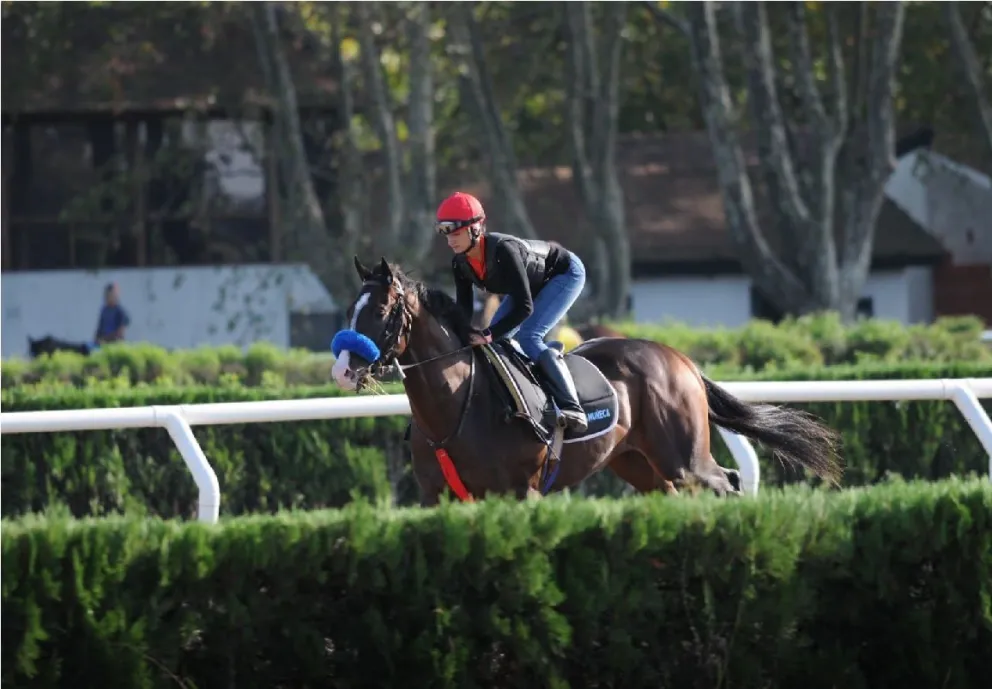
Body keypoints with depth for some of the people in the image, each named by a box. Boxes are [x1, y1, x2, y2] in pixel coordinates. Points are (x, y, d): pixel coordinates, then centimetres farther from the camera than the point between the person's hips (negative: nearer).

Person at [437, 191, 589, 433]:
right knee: (496, 340, -1)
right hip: (534, 282, 8)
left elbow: (524, 307, -41)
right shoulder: (461, 263, -17)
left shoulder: (503, 250, -40)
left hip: (565, 274, -8)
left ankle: (571, 407, -24)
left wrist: (489, 335, -47)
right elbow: (464, 309, -9)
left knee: (527, 337, -23)